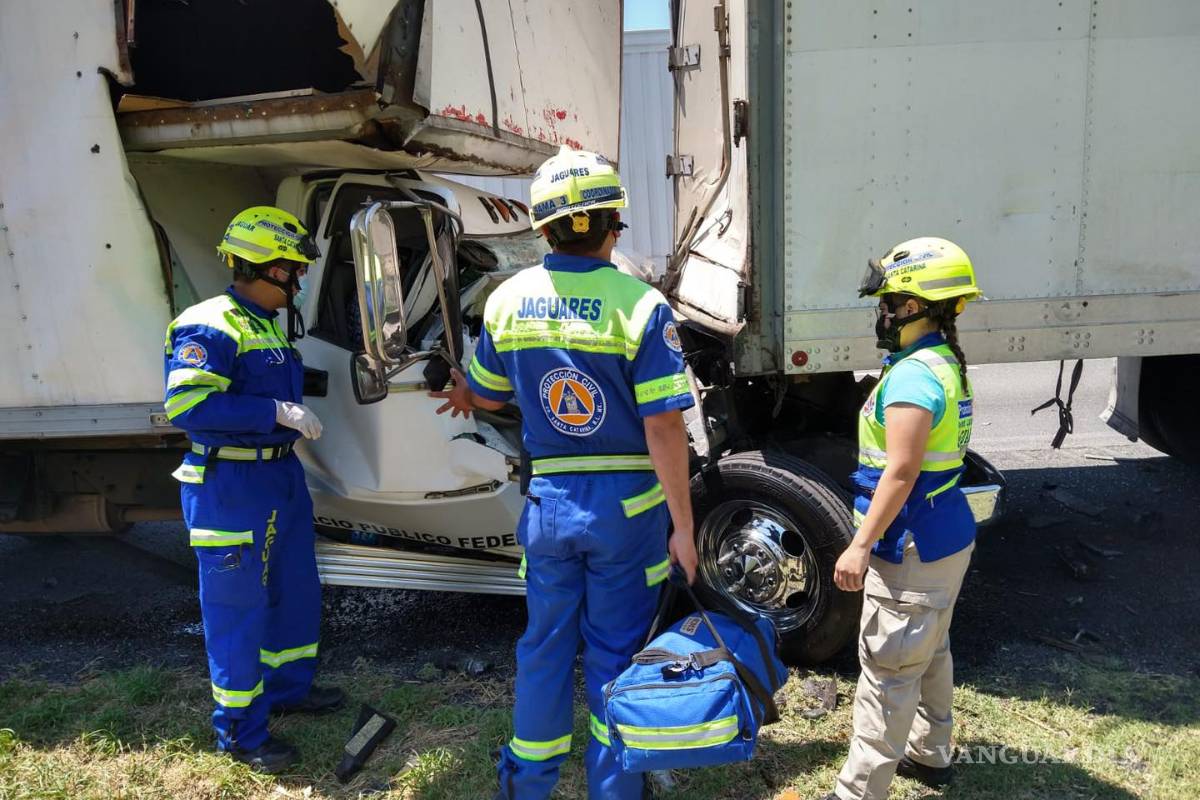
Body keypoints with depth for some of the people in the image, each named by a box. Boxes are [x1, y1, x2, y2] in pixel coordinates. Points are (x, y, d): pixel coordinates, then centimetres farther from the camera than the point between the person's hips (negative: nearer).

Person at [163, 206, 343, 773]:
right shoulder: (210, 326, -17)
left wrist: (294, 413, 16)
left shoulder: (269, 324, 14)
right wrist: (276, 412, -29)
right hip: (230, 485, -10)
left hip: (281, 474, 10)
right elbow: (187, 405, -27)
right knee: (238, 606, 1)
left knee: (296, 590, 20)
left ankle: (288, 686, 40)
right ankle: (239, 732, 16)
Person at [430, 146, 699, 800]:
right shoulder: (641, 306, -15)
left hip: (548, 500, 4)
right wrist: (683, 526, -9)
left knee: (544, 647, 19)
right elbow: (664, 430, -17)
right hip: (626, 503, -3)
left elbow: (487, 394, 13)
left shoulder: (508, 299, -2)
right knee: (616, 654, 12)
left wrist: (463, 394, 37)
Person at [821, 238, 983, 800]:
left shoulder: (913, 375, -22)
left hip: (913, 551, -11)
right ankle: (930, 754, 41)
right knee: (930, 652, 24)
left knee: (888, 669, -3)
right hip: (947, 537, 11)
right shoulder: (947, 364, 10)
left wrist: (862, 545, -22)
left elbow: (901, 470, -26)